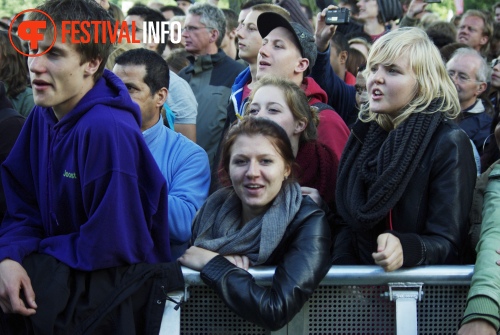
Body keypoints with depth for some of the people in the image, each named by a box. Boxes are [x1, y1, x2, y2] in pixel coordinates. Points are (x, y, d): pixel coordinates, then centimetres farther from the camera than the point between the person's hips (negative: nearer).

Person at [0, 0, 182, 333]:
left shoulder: (108, 130, -24)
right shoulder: (42, 116, 2)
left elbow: (109, 245, -22)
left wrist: (37, 249, -8)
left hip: (120, 281, -7)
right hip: (67, 266, 7)